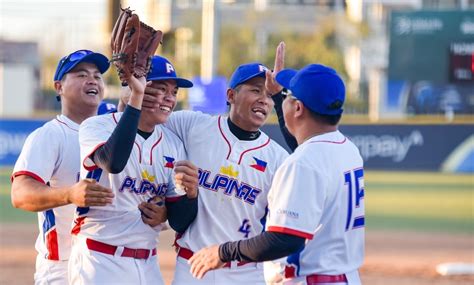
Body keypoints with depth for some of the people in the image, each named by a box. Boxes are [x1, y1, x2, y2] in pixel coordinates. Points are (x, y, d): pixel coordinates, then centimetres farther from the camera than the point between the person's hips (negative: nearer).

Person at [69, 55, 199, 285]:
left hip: (147, 265, 6)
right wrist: (136, 98, -30)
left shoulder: (173, 145, 8)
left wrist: (190, 193, -15)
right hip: (100, 263, -5)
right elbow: (113, 162, -31)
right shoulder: (98, 126, -6)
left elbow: (179, 222, 7)